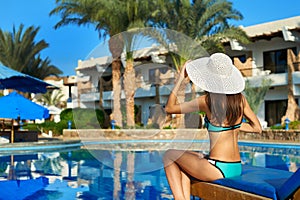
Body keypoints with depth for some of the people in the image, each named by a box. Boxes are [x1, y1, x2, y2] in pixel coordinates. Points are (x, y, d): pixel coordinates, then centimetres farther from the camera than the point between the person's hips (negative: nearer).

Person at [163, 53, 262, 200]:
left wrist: (180, 78, 0)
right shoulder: (240, 98, 1)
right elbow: (257, 128, 10)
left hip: (218, 169, -7)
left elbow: (169, 108, -5)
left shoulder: (207, 101, -15)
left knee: (169, 155, 13)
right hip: (236, 168, 7)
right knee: (182, 159, 25)